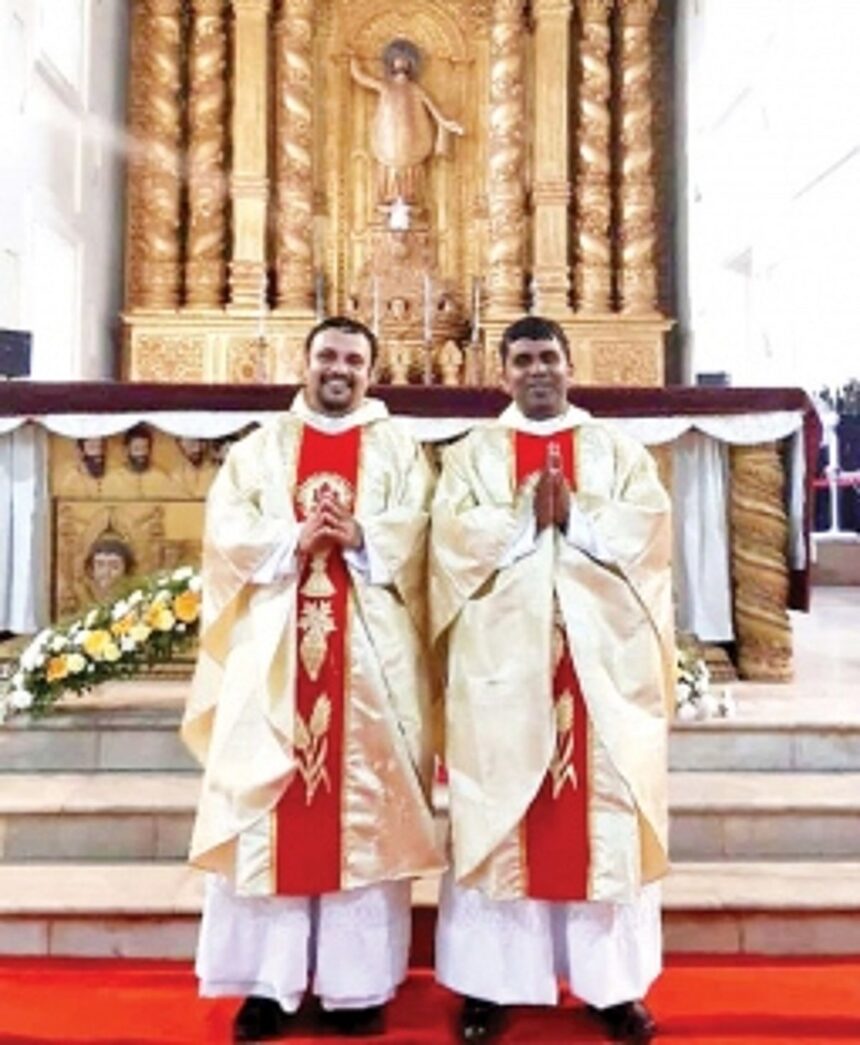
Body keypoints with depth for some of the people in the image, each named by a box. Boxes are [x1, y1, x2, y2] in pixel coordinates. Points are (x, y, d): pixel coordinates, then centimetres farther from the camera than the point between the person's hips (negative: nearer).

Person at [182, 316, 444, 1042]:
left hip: (370, 655, -1)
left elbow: (419, 537, 0)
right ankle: (269, 981, 11)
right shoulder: (259, 448, 14)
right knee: (270, 808, 1)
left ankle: (359, 982, 11)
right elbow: (226, 532, 2)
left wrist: (360, 538, -17)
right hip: (273, 653, 1)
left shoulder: (399, 449, 12)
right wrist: (294, 540, -14)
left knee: (367, 812, 1)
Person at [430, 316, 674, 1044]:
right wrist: (529, 516, -14)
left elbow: (649, 527, -4)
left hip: (603, 659, 1)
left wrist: (573, 514, -12)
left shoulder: (619, 451, 12)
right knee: (498, 811, 2)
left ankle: (615, 982, 16)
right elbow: (455, 535, -6)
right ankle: (493, 980, 13)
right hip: (502, 660, 0)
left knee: (606, 811, 4)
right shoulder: (471, 454, 9)